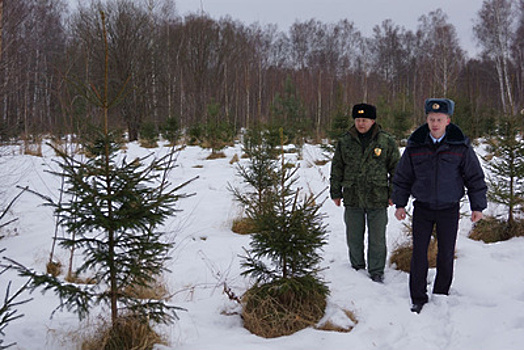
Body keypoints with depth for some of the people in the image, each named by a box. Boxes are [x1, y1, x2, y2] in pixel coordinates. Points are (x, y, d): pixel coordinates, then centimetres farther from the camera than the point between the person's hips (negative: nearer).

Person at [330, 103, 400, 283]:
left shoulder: (386, 141, 0)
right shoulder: (345, 141, 5)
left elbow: (395, 169, 4)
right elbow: (337, 168, 11)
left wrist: (393, 194, 1)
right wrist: (336, 192, 8)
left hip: (377, 199, -2)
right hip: (352, 198, 2)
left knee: (377, 239, 3)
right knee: (354, 237, 11)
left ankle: (376, 271, 16)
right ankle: (357, 267, 28)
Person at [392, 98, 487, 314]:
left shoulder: (460, 146, -5)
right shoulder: (415, 145, -2)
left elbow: (475, 177, 2)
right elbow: (402, 177, 7)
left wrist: (477, 206, 0)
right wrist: (400, 204, 4)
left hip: (449, 209, 0)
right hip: (422, 208, 1)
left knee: (446, 255, 7)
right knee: (419, 254, -1)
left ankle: (441, 296, 23)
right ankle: (418, 299, 9)